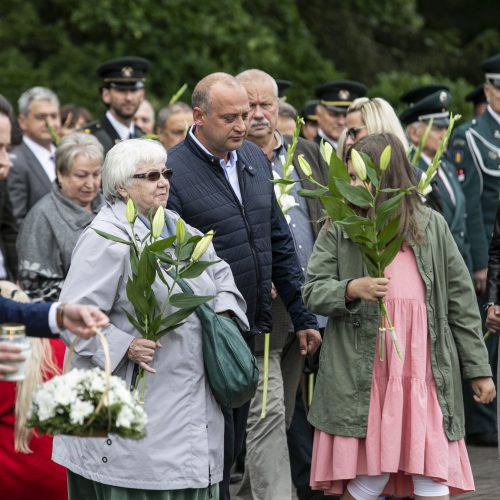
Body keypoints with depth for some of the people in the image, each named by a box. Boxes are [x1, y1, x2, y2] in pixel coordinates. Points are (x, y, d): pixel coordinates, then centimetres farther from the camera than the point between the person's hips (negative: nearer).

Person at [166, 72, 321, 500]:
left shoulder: (254, 159, 9)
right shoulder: (173, 172, -14)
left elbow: (279, 242, 15)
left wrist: (303, 315, 13)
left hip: (250, 330, 7)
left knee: (233, 446, 14)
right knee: (216, 446, -3)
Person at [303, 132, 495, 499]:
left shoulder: (431, 225, 7)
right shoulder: (339, 228, 5)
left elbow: (460, 300, 10)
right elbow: (312, 292, 2)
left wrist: (479, 369, 9)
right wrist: (350, 290, -19)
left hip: (426, 375, 1)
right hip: (364, 378, -1)